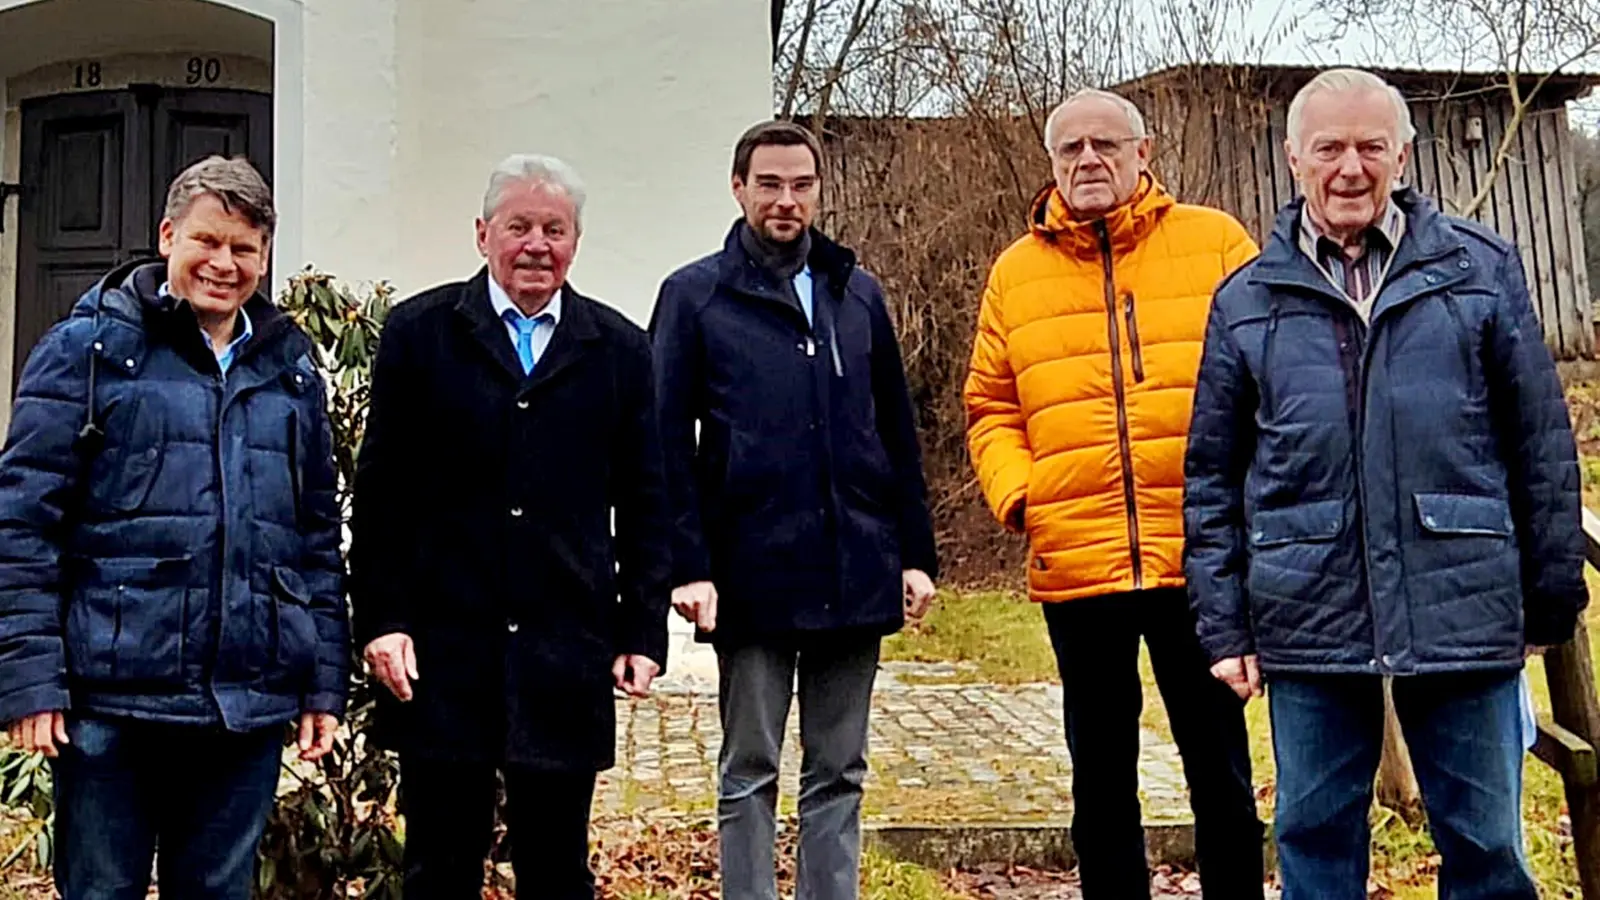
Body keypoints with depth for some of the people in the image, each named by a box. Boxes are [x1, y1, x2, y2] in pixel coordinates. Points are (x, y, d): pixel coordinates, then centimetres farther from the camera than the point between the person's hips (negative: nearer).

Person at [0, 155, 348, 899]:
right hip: (113, 698, -3)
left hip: (251, 703, 4)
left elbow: (319, 536, 14)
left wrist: (325, 684, 9)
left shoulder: (290, 369, 12)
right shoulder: (88, 348, 0)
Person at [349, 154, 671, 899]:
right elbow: (380, 493, 2)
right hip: (442, 648, -1)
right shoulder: (419, 333, 3)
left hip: (565, 656, 1)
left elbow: (643, 507, 7)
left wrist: (643, 632, 2)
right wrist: (380, 619, -4)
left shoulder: (621, 350, 6)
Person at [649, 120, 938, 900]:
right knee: (748, 775, 8)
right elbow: (669, 444, -4)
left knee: (839, 774, 12)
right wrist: (688, 565, -11)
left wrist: (914, 553, 8)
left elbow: (897, 433, 13)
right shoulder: (695, 296, 0)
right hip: (753, 576, -3)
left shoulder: (858, 294, 11)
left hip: (856, 574, 4)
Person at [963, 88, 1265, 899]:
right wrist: (1015, 494, -4)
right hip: (1074, 564, 2)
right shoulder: (1017, 272, 9)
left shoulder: (1214, 242, 4)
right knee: (1101, 770, 13)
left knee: (1219, 761, 9)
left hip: (1199, 555, -2)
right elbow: (991, 408, 12)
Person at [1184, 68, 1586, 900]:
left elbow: (1541, 445, 6)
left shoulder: (1481, 268, 4)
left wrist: (1553, 598, 6)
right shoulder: (1246, 301, 6)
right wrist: (1224, 623, 3)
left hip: (1463, 611, 0)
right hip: (1309, 623, 1)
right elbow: (1212, 478, 7)